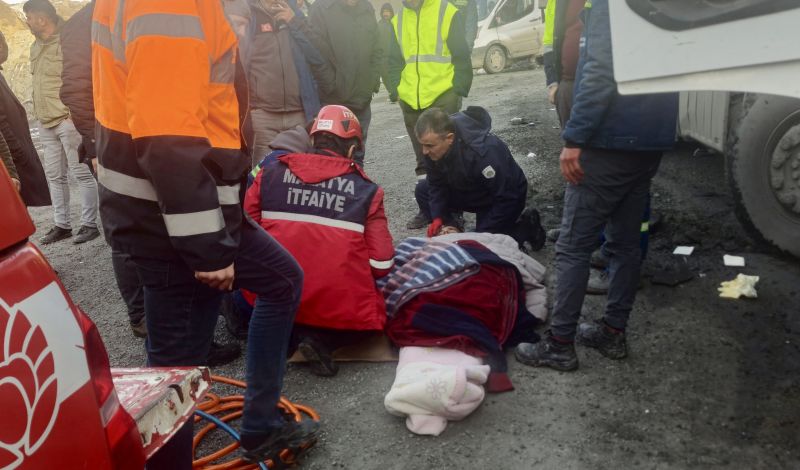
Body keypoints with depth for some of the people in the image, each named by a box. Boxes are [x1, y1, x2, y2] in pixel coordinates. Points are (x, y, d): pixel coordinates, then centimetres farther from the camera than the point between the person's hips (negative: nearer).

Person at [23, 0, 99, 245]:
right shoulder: (36, 46, 17)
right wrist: (39, 114, 18)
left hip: (68, 120, -8)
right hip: (46, 123, 9)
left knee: (82, 173, -2)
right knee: (54, 176, 11)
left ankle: (89, 224, 6)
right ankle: (62, 225, 20)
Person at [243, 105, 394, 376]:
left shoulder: (270, 172, 5)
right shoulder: (366, 189, 0)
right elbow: (381, 266, -3)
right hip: (343, 310, -3)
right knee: (373, 314, 28)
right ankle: (322, 341, 0)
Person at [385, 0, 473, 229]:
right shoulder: (398, 20, 12)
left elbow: (461, 57, -3)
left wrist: (458, 91, -9)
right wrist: (396, 90, 6)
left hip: (443, 98, -5)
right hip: (411, 101, 5)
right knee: (423, 158, 11)